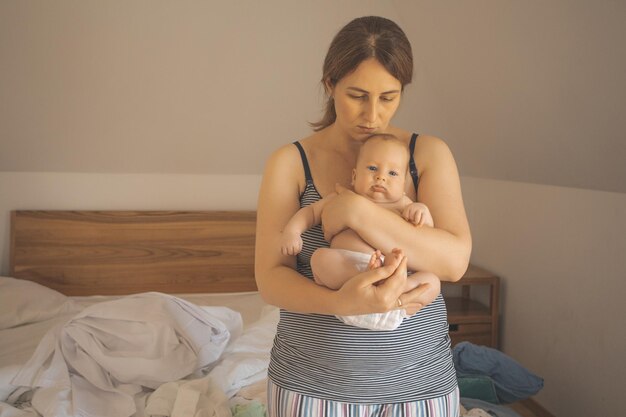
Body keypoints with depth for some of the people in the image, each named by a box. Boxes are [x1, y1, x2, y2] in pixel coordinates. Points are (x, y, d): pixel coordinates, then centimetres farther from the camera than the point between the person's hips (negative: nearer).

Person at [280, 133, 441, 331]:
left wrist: (423, 211, -4)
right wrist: (292, 229, 8)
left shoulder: (401, 205, 19)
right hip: (343, 270, -1)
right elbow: (310, 211, 28)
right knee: (320, 256, -28)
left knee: (432, 282, -22)